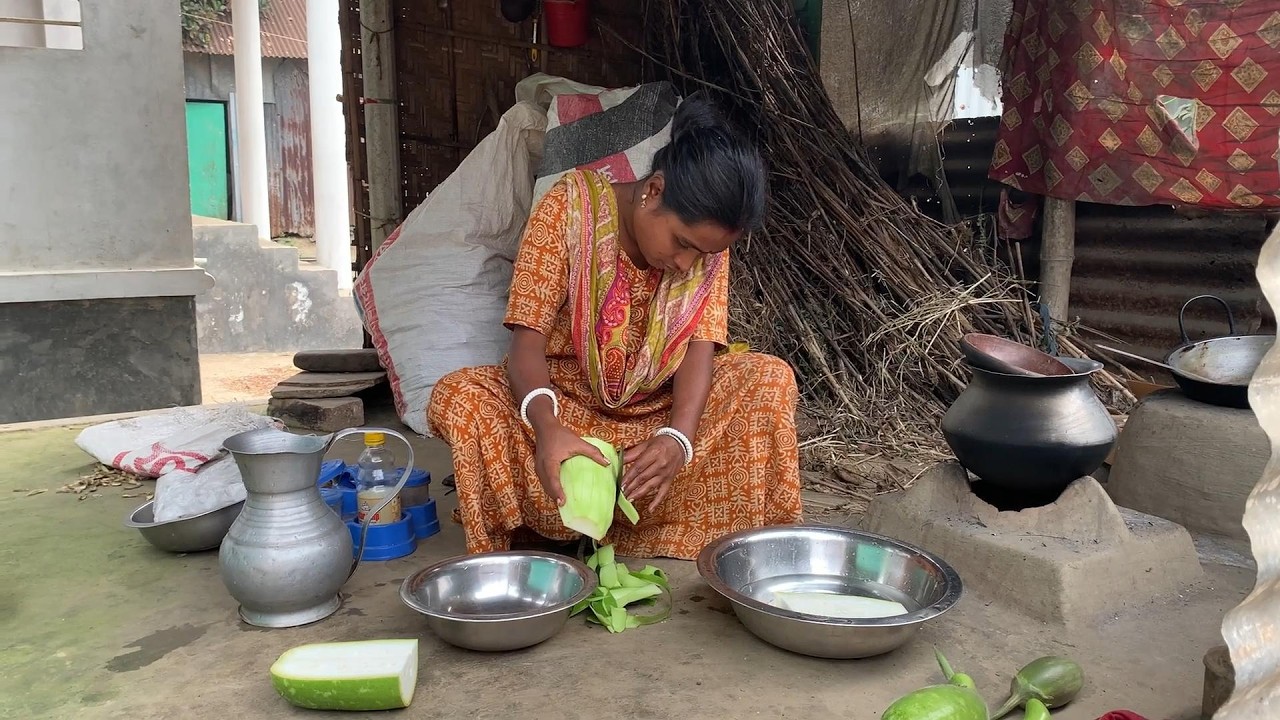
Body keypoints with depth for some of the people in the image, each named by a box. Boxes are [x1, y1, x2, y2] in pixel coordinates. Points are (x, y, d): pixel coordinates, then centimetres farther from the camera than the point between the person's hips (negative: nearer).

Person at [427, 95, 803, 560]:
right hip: (564, 398, -2)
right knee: (459, 397, -31)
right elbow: (527, 337, -25)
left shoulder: (708, 242, -9)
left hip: (659, 410, 2)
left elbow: (700, 346, -17)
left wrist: (678, 438, -38)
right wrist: (547, 428, -46)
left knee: (771, 379, -22)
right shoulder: (569, 208, -20)